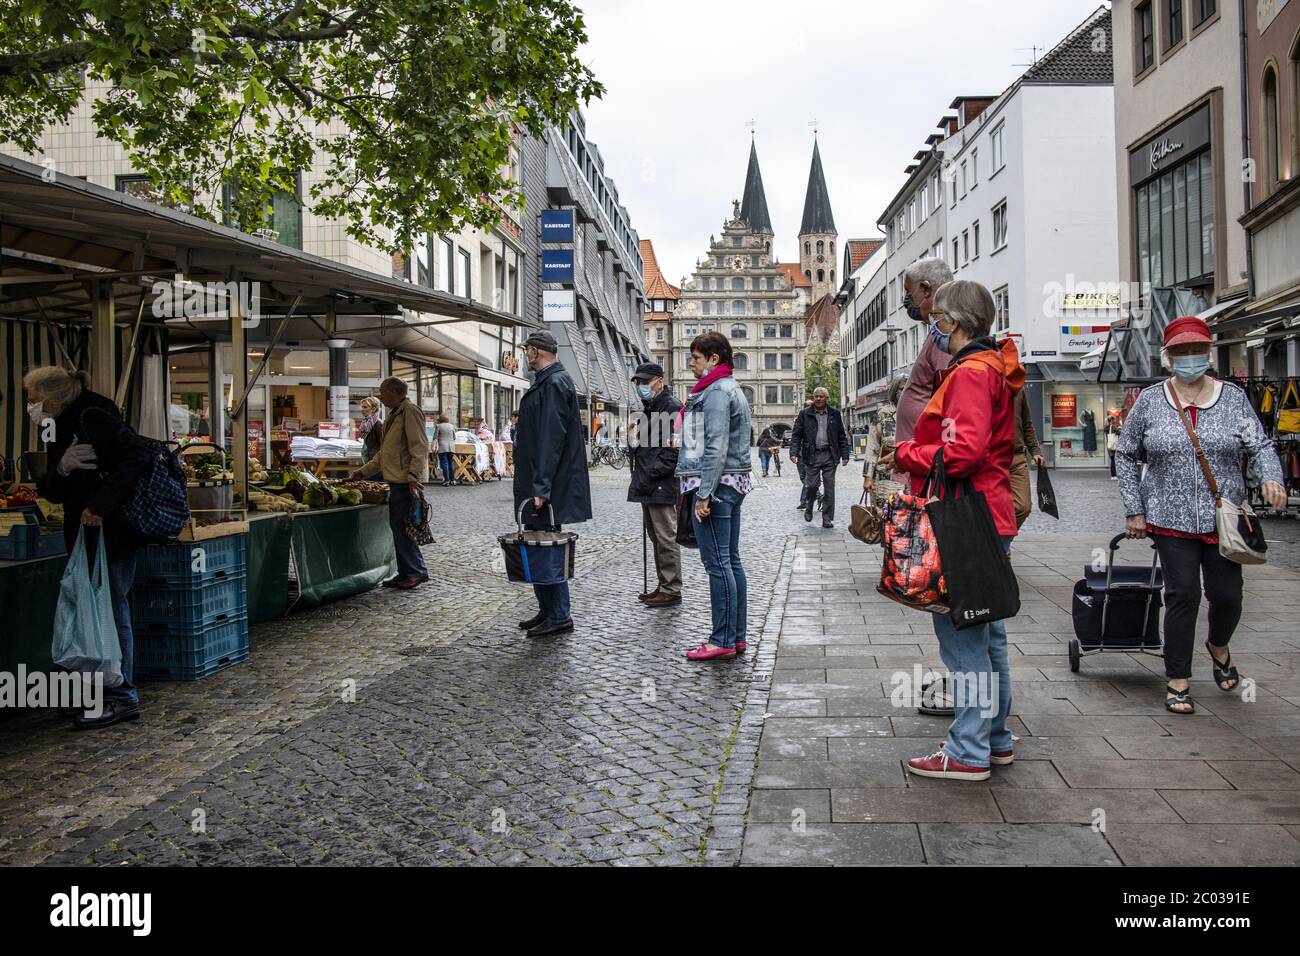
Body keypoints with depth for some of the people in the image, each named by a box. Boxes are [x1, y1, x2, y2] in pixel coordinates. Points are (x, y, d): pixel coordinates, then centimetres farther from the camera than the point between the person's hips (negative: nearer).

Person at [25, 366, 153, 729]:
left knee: (110, 609, -3)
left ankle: (121, 697, 7)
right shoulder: (62, 429, 15)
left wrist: (100, 504, -29)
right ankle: (103, 691, 26)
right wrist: (62, 467, -12)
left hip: (110, 532, -9)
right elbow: (50, 491, 11)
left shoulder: (92, 417, -13)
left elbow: (138, 457, -26)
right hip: (87, 534, 9)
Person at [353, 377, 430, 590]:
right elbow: (384, 453, 27)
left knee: (402, 528, -8)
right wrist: (363, 471, 24)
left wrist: (413, 478, -25)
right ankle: (405, 573, 18)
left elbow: (420, 448, -19)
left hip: (407, 483, -10)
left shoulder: (410, 412, -11)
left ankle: (417, 572, 1)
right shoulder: (393, 416, 20)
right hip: (396, 482, 10)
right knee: (397, 527, 12)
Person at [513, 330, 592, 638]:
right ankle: (546, 611, 24)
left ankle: (560, 617, 4)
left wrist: (540, 488, -25)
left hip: (547, 487, -10)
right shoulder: (547, 382, 16)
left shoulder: (554, 384, -15)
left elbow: (552, 439, -22)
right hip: (537, 485, 10)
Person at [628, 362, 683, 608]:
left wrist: (651, 473, -21)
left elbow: (674, 449, -19)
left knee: (666, 538, -5)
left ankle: (672, 590, 2)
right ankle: (663, 585, 24)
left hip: (662, 486, -10)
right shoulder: (649, 408, 19)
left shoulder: (672, 407, -12)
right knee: (655, 537, 15)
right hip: (648, 486, 10)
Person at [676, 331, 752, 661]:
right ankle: (738, 636, 17)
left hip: (716, 485, -11)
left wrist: (703, 494, -21)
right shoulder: (732, 389, 20)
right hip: (734, 484, 11)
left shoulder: (716, 391, -12)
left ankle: (723, 641, -3)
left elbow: (716, 448, -20)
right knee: (731, 560, 12)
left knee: (718, 563, -7)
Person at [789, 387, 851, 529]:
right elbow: (797, 435, 2)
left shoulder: (834, 414, 9)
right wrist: (794, 453, -11)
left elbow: (842, 436, 11)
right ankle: (808, 508, 24)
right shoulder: (805, 414, 5)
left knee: (829, 488, 1)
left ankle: (827, 519, 8)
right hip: (812, 455, -1)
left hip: (829, 455, 1)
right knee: (812, 485, -6)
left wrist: (845, 455, 6)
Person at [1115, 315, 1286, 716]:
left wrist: (1271, 477, -19)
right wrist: (1134, 510, 3)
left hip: (1223, 518, 2)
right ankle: (1178, 681, 11)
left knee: (1227, 595, 4)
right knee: (1183, 596, -3)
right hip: (1171, 519, -1)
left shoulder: (1233, 398, 4)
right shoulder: (1150, 401, 1)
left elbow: (1260, 445, 3)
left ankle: (1218, 647, 39)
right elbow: (1126, 455, 6)